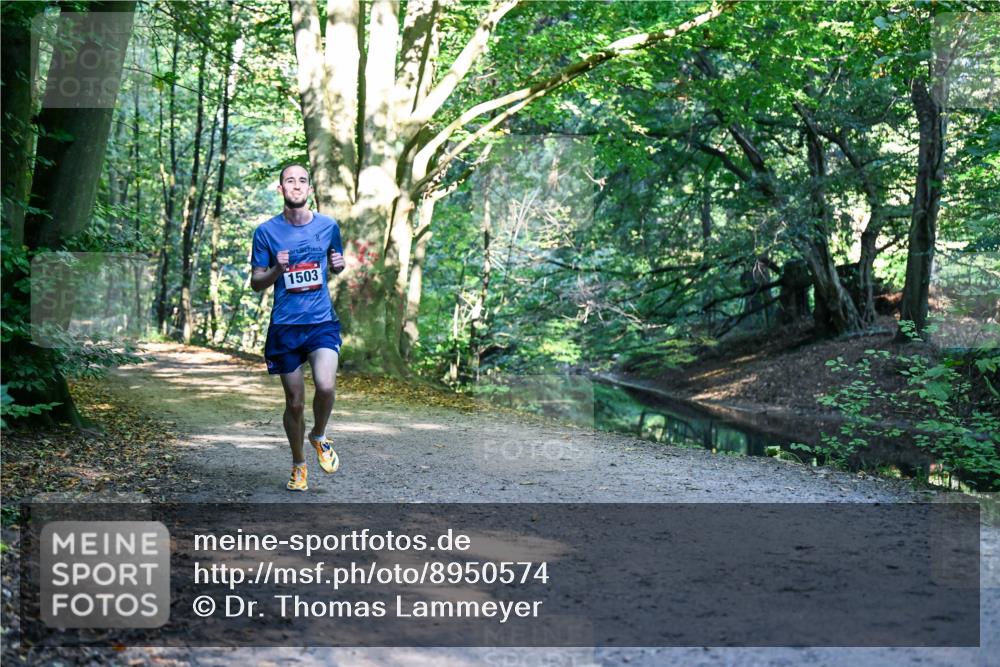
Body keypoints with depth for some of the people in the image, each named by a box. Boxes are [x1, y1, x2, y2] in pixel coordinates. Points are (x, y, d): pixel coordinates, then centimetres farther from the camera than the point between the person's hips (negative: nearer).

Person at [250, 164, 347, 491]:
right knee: (295, 402, 4)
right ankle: (298, 465, 27)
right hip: (284, 326, 0)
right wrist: (276, 270, -16)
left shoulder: (328, 226, 4)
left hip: (322, 321, 0)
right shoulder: (266, 231, 0)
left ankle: (319, 436, 10)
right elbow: (255, 283, 4)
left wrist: (339, 264, -4)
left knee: (326, 386, -22)